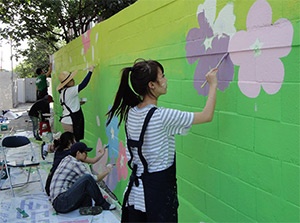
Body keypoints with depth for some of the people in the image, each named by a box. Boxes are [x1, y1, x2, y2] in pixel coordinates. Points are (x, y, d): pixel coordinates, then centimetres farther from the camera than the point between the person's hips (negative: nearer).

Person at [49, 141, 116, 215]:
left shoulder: (67, 159, 15)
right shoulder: (76, 164, -10)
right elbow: (95, 179, -4)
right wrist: (107, 171, 9)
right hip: (61, 203, -10)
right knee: (87, 178, -22)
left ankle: (86, 206, -3)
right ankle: (103, 205, -6)